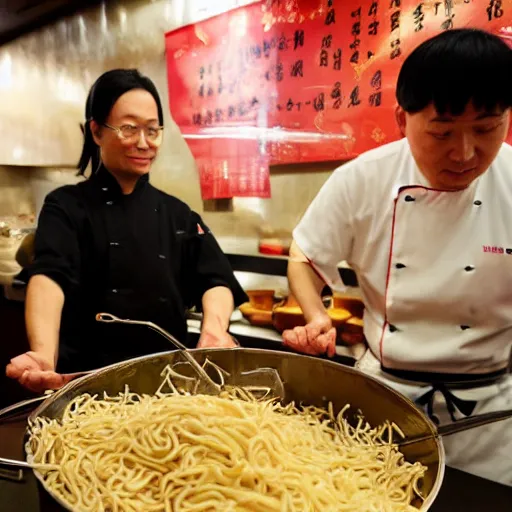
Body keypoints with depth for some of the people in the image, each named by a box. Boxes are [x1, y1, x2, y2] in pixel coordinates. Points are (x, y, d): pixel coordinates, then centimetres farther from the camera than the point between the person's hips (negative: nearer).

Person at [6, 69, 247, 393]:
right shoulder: (67, 207, -2)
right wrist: (44, 357, -37)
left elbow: (215, 279, -2)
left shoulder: (178, 214, 7)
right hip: (89, 379, -2)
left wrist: (214, 328, -23)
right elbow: (49, 277, -20)